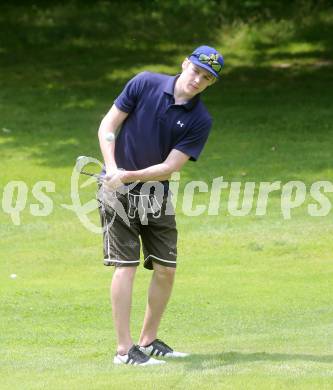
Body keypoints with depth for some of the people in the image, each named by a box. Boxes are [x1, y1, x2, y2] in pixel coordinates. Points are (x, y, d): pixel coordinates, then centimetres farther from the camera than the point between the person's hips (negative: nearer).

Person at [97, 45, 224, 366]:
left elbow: (170, 167, -12)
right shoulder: (144, 84, -10)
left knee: (166, 269, 5)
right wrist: (113, 169, -22)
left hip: (156, 194, 4)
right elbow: (107, 126, -8)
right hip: (118, 193, -4)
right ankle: (124, 349, -8)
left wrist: (129, 176, -26)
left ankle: (148, 341, 23)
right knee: (126, 265, -10)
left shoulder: (200, 120, -7)